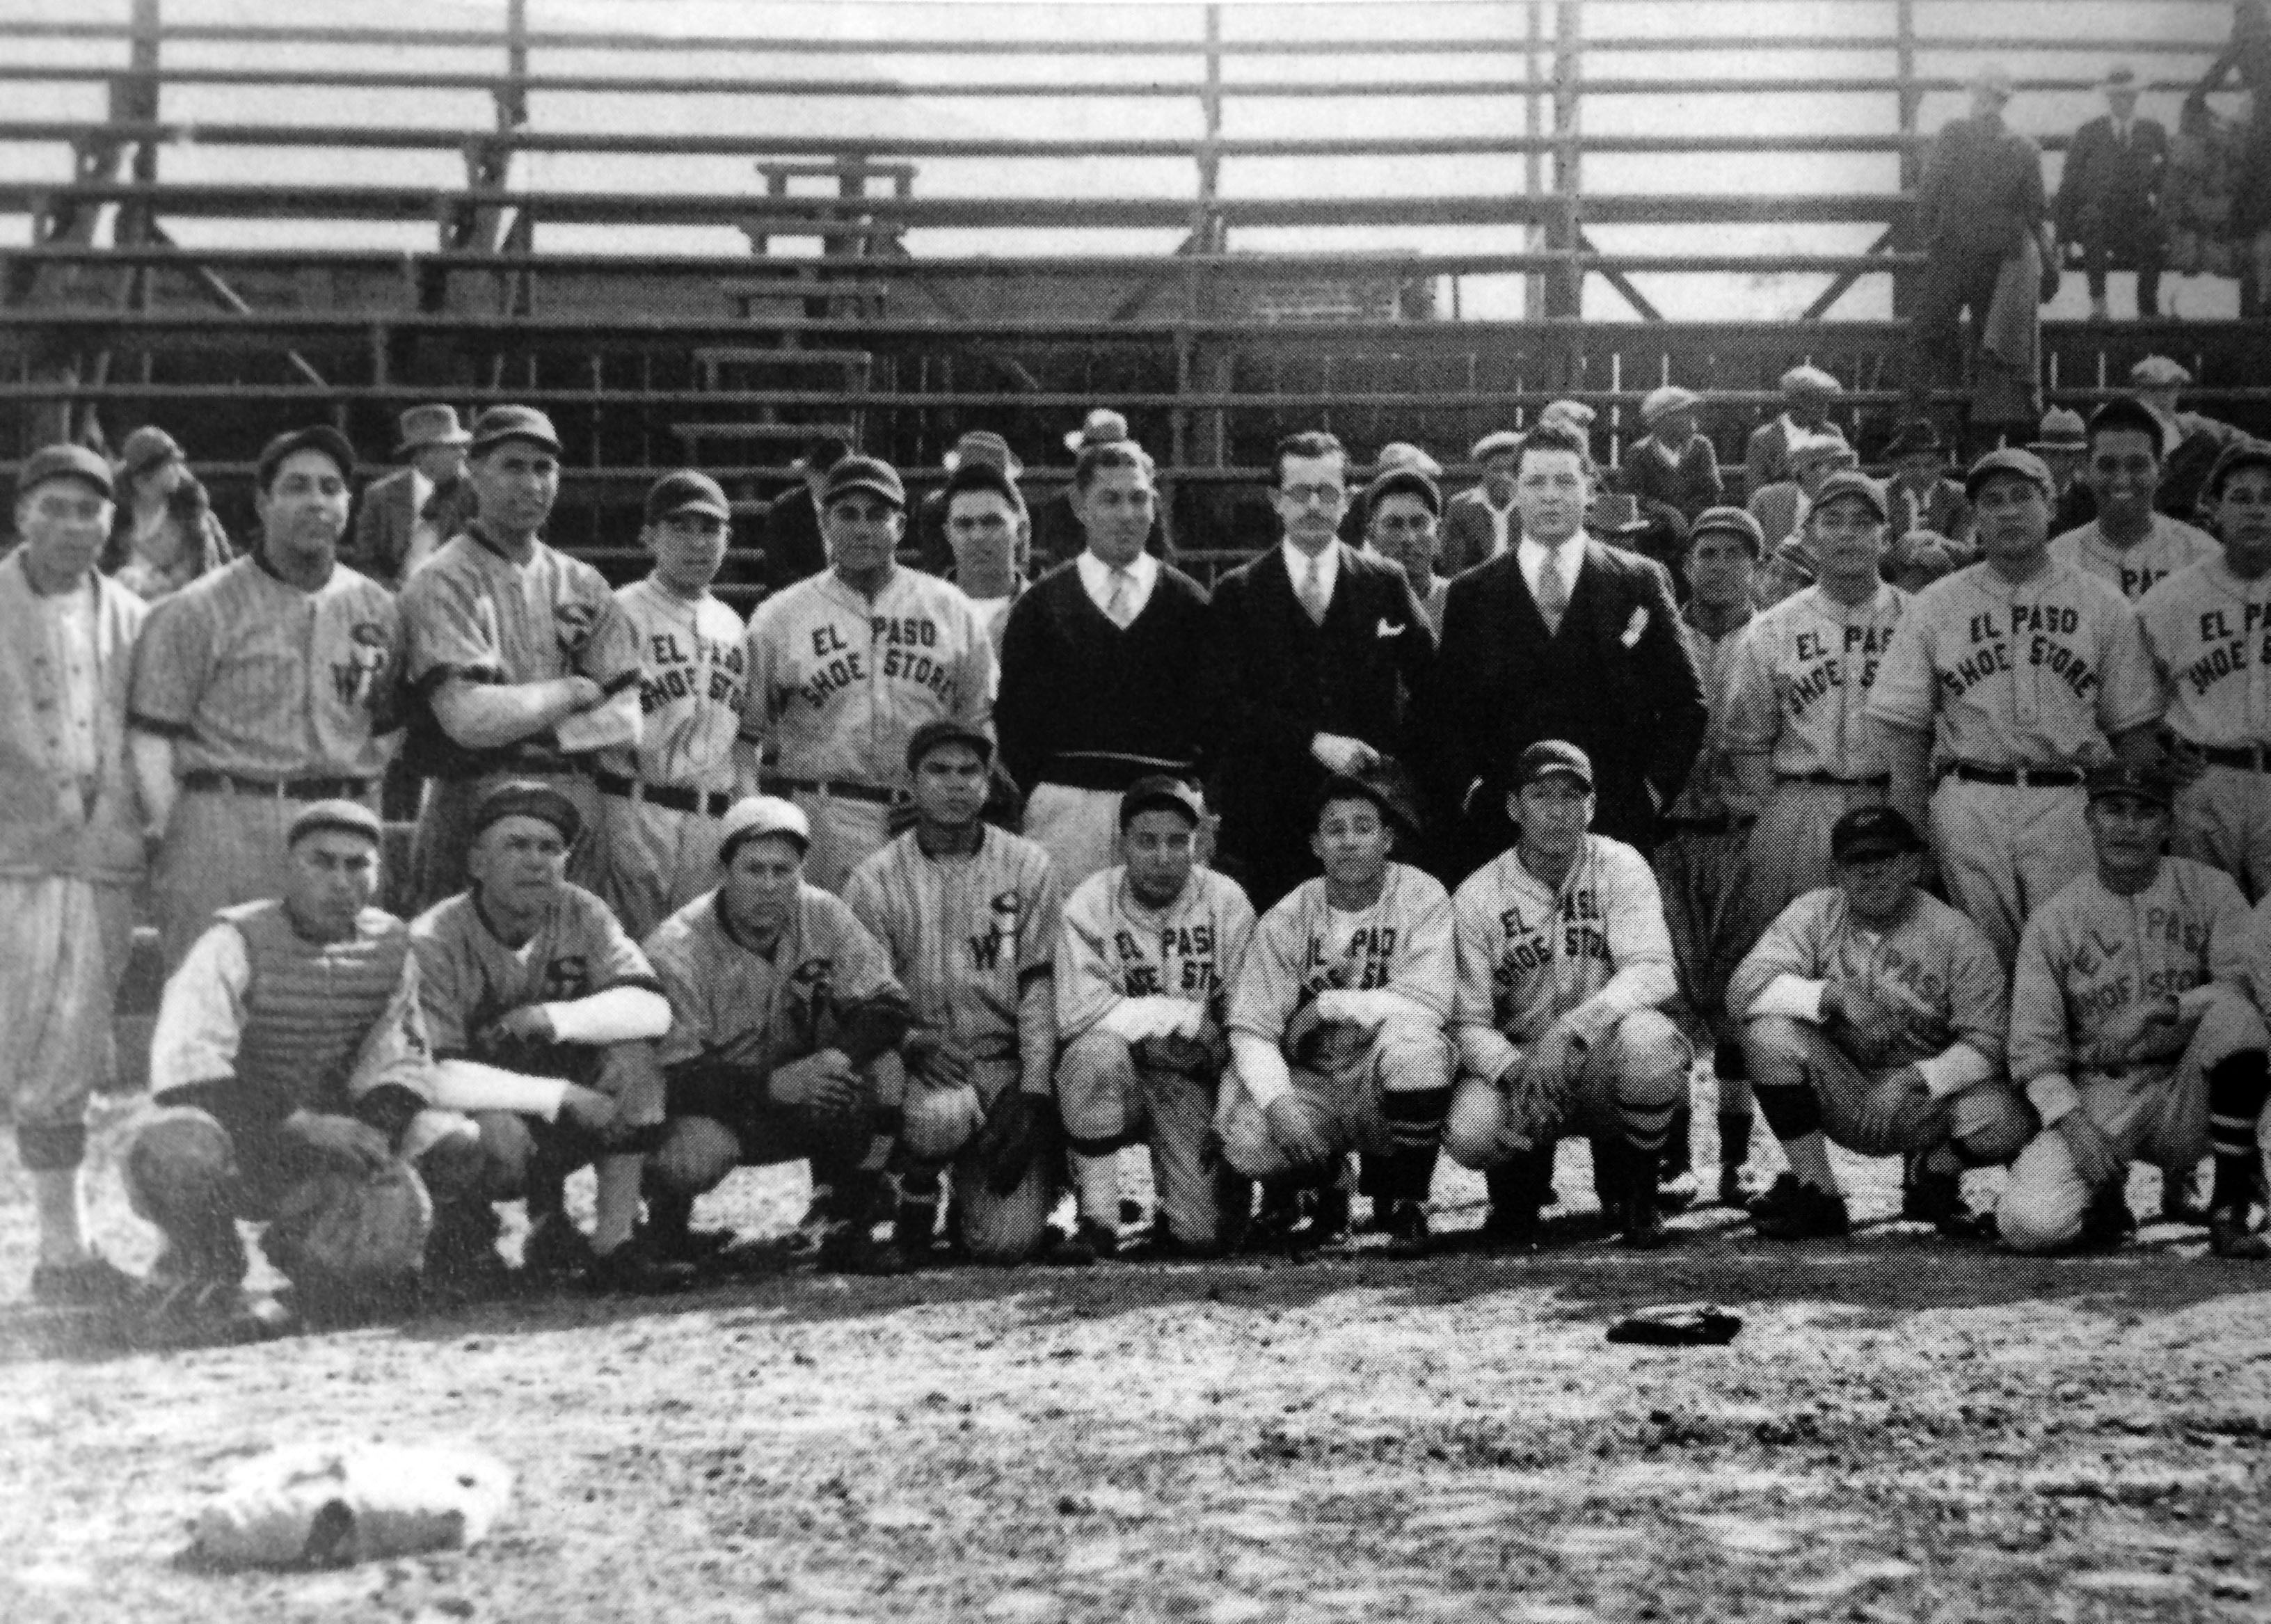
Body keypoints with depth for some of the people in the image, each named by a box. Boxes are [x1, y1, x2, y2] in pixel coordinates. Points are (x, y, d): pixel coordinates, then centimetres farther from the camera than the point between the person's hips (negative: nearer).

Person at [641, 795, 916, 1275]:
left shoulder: (823, 916, -9)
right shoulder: (677, 948, -21)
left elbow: (887, 1006, -10)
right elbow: (673, 1074, -25)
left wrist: (840, 1057, -32)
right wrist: (776, 1083, -38)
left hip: (801, 1108, 4)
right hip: (709, 1108, -4)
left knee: (881, 1069, -21)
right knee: (689, 1157, -37)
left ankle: (847, 1231, -8)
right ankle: (667, 1226, 1)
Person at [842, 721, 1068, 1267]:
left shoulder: (1028, 867, 7)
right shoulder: (873, 881, 4)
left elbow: (1041, 987, 1)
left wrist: (1032, 1092, -9)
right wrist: (915, 1043, -20)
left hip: (1009, 1065, 1)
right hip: (921, 1064, -1)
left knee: (1008, 1243, -15)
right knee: (944, 1112, -38)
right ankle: (916, 1195, -3)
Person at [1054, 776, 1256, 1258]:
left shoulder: (1228, 903, -4)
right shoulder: (1090, 904, -9)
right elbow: (1076, 1013, -20)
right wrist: (1185, 1016, -18)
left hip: (1194, 1083, 1)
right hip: (1114, 1087, -1)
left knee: (1203, 1237, -15)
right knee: (1098, 1052, -36)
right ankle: (1096, 1200, -18)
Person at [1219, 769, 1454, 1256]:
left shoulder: (1421, 897, -8)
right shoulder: (1287, 918, -2)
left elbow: (1429, 1002, -21)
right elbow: (1250, 1028, -7)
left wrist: (1328, 1006, -16)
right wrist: (1279, 1101, -25)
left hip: (1390, 1088, -2)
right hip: (1313, 1087, 2)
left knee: (1411, 1038, -35)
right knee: (1246, 1139, -28)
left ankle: (1408, 1204, -14)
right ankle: (1321, 1188, 10)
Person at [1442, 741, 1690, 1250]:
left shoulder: (1620, 868, -5)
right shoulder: (1477, 897, -4)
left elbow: (1654, 973, -18)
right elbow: (1467, 1022, -7)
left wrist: (1570, 1030, -34)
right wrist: (1514, 1070, -29)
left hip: (1603, 1064, 0)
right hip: (1515, 1060, 0)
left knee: (1646, 1038, -35)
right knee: (1469, 1131, -32)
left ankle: (1633, 1193, -8)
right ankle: (1521, 1179, 9)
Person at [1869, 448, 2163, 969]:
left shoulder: (2102, 604, 9)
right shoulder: (1934, 606, 9)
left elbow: (2132, 726, 8)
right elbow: (1904, 725, 7)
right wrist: (1910, 825, -2)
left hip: (2069, 804, 0)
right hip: (1968, 804, 1)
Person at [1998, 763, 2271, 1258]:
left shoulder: (2208, 889, 4)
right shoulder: (2051, 921, 4)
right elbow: (2034, 1049, 0)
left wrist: (2167, 1009, -26)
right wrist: (2070, 1119, -17)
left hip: (2191, 1099, 0)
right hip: (2099, 1097, 0)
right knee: (2029, 1223, -26)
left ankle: (2229, 1212, -20)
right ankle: (2105, 1195, 12)